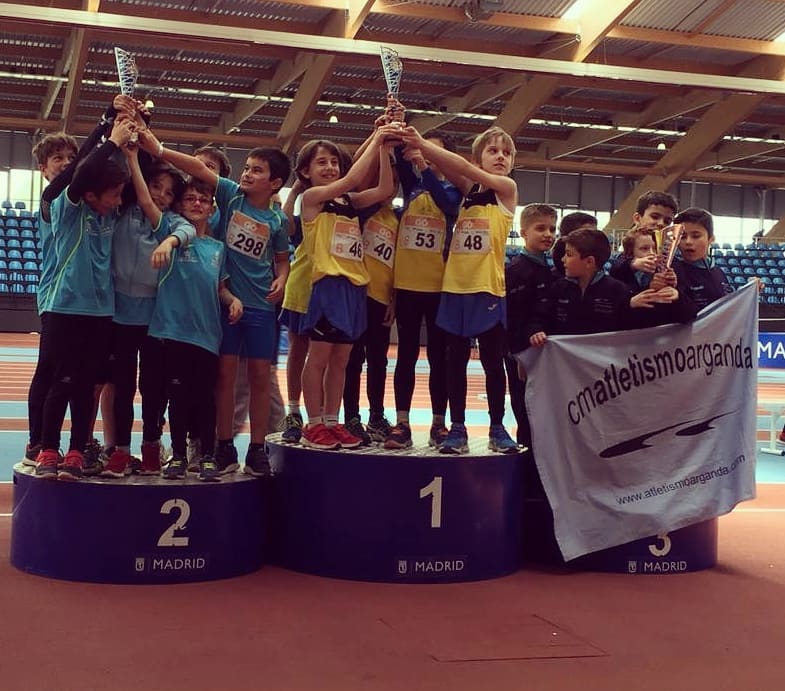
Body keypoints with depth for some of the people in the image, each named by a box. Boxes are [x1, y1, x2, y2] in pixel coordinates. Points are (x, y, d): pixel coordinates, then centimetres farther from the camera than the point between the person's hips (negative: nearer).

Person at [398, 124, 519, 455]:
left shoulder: (507, 189, -1)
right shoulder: (468, 189, 11)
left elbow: (464, 167, -11)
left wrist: (424, 143, -17)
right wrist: (418, 146, -21)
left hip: (487, 288, -3)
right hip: (455, 287, 4)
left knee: (493, 361, 4)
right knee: (455, 361, 6)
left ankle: (497, 428, 15)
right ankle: (457, 428, 14)